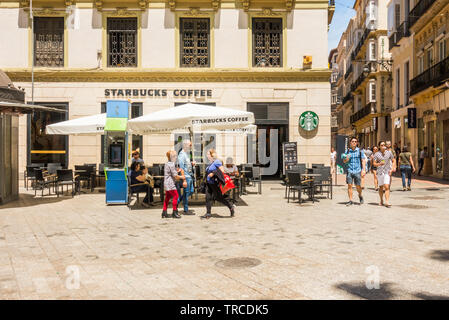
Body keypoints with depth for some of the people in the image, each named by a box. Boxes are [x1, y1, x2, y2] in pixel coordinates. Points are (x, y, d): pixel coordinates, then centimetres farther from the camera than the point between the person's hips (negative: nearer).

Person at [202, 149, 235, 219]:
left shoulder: (216, 162, -11)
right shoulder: (210, 163, 15)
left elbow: (222, 170, -17)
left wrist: (213, 174, -21)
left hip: (214, 183, -8)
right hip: (208, 182, 8)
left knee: (218, 197, -2)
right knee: (208, 197, 1)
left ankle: (230, 207, 14)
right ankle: (208, 213, 5)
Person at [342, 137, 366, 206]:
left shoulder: (359, 151, 4)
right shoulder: (347, 151, 8)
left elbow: (363, 160, 2)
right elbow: (344, 161, 14)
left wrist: (363, 170, -7)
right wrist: (347, 159, -10)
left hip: (357, 171, -1)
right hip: (349, 170, 2)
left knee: (358, 186, 1)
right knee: (349, 185, -4)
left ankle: (360, 196, 31)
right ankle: (350, 200, 2)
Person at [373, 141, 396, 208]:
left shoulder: (389, 152, 3)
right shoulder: (377, 154, 0)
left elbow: (393, 161, 11)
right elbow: (374, 163, 2)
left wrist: (392, 169, -1)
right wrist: (379, 163, -19)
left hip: (387, 172, 0)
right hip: (380, 172, 1)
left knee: (387, 187, -12)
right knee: (381, 187, 9)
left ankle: (387, 202, -15)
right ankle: (381, 201, 28)